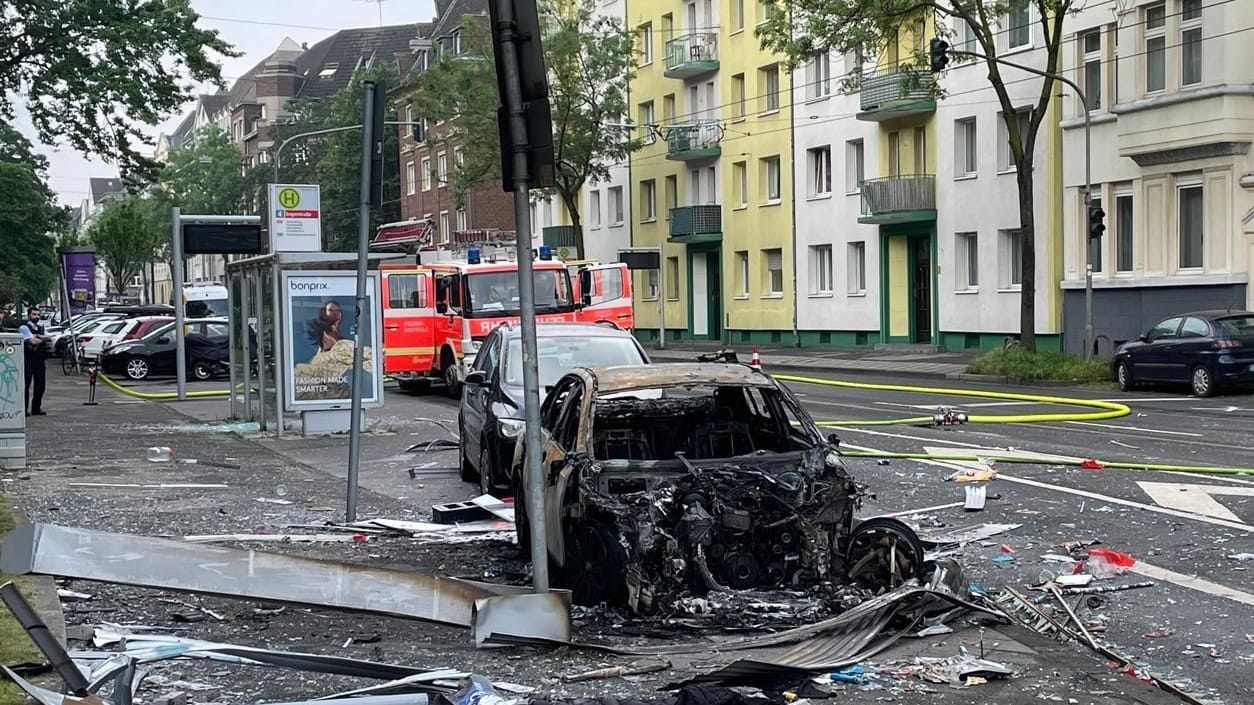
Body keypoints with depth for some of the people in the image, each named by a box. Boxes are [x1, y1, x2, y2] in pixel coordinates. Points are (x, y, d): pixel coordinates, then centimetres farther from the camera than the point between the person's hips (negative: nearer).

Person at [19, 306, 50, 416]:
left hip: (39, 360, 7)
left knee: (40, 385, 8)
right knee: (26, 385, -7)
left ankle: (36, 409, 17)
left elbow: (49, 338, 3)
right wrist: (43, 339, 3)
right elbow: (33, 341, -15)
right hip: (28, 359, -7)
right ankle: (24, 410, -5)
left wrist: (37, 336, -10)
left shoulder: (41, 328, 19)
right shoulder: (24, 327, -4)